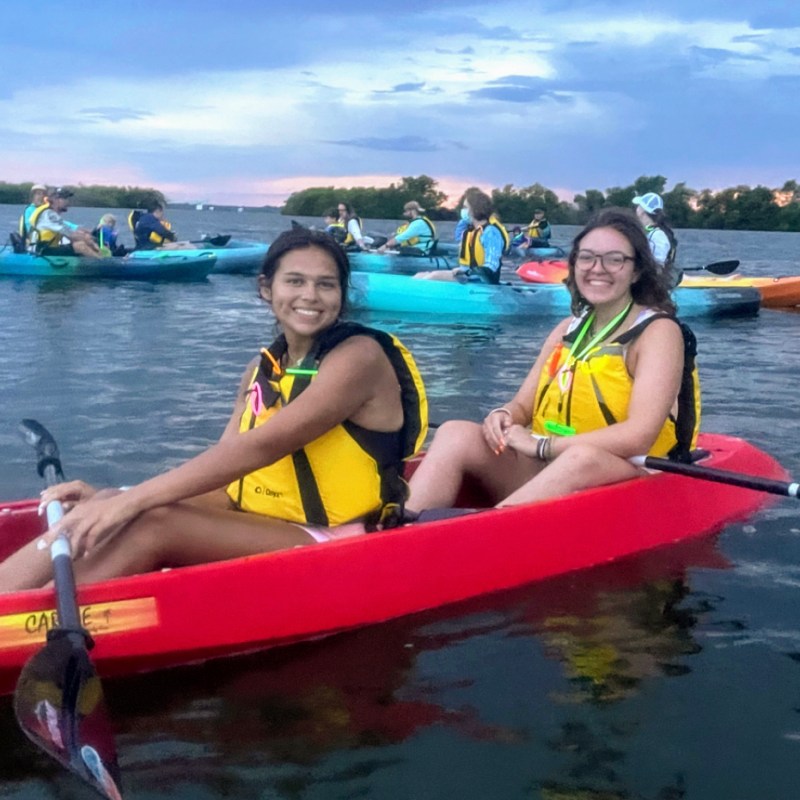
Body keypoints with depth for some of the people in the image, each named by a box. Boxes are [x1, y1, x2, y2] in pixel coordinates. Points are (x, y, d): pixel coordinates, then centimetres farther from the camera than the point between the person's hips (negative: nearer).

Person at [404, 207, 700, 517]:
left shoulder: (659, 332, -4)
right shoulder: (568, 330, 15)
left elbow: (638, 437, -18)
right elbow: (523, 404, 14)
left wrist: (540, 444, -19)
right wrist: (503, 415, -11)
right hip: (546, 474, 6)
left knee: (582, 457, -40)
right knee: (457, 434, -17)